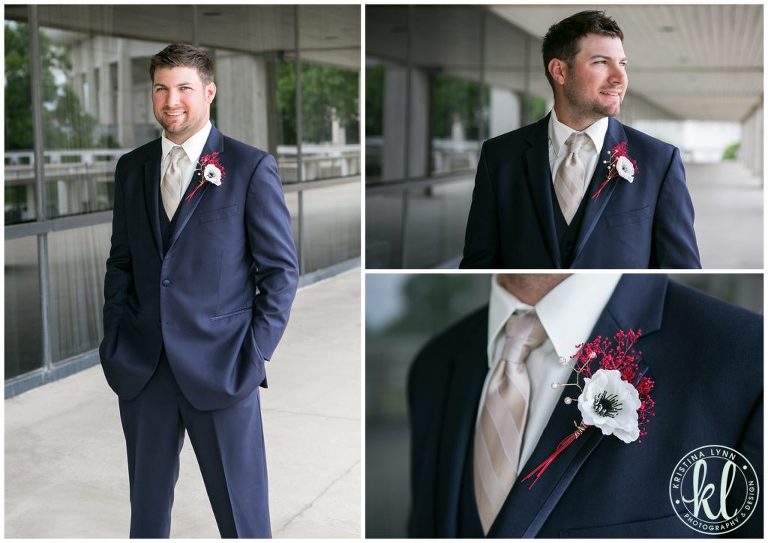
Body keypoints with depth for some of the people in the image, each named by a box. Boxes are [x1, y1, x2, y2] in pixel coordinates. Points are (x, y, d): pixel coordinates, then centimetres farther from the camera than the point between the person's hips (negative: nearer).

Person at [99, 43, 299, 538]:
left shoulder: (251, 167, -5)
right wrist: (114, 341, 6)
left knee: (242, 514, 5)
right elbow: (120, 262, 14)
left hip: (220, 366, -4)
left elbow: (282, 269, -4)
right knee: (146, 506, 16)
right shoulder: (131, 167, 9)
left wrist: (255, 354, -9)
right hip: (140, 367, 4)